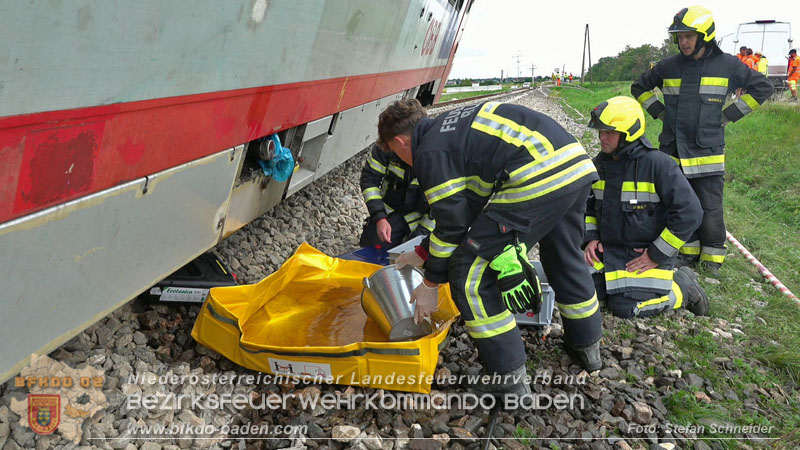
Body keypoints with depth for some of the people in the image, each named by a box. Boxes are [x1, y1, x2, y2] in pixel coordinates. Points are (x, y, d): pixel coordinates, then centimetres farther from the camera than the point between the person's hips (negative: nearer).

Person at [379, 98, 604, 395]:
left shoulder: (429, 152, 0)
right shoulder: (451, 127, 28)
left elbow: (452, 222, 0)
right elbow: (464, 207, 33)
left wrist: (430, 284, 12)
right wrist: (423, 253, 40)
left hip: (538, 180, -10)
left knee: (468, 272, 1)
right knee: (564, 256, 32)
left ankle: (510, 381, 6)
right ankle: (587, 346, 51)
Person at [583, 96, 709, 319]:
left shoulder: (658, 164, -15)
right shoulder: (599, 165, 6)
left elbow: (689, 213, -18)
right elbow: (587, 206, 19)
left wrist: (656, 255, -16)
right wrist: (591, 238, 1)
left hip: (646, 255, -6)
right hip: (609, 251, 6)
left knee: (625, 307, -20)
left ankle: (682, 286, 6)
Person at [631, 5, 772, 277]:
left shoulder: (727, 65, -1)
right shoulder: (668, 66, 4)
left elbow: (762, 88, 8)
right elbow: (639, 88, 19)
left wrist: (729, 115, 2)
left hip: (708, 151, -2)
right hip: (673, 150, 2)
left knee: (710, 209, -2)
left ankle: (713, 258, 14)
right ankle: (687, 252, 23)